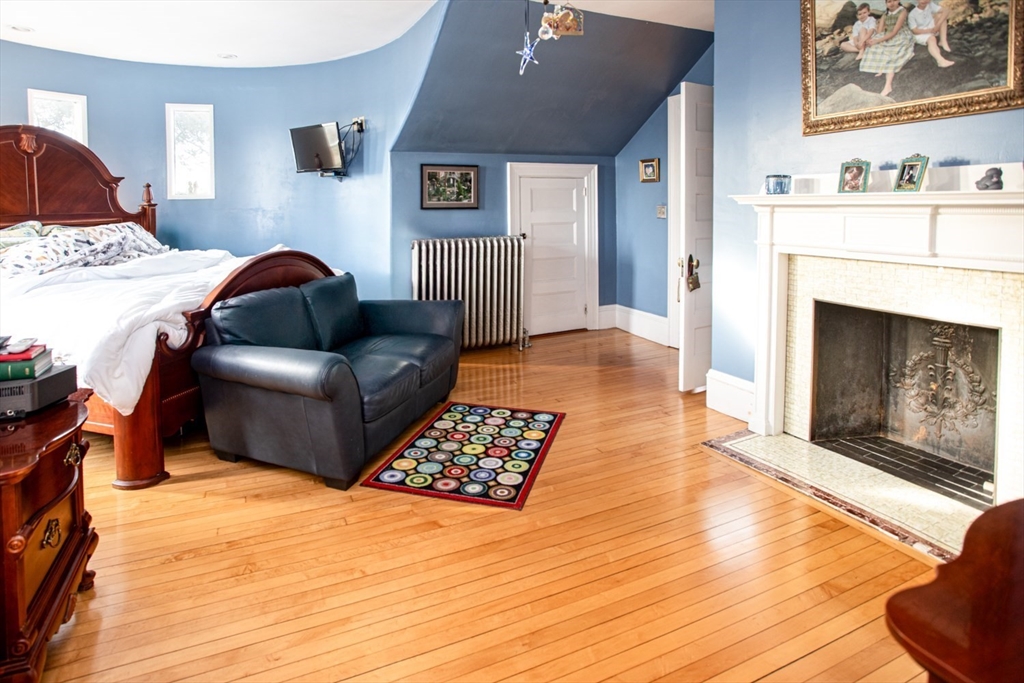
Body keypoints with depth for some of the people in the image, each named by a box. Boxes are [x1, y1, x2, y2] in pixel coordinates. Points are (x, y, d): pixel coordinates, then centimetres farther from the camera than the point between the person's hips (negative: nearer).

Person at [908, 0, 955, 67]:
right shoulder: (912, 14, -12)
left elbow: (946, 11, -13)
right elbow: (914, 30, -15)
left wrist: (937, 25, -27)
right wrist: (930, 30, -22)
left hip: (933, 29, 5)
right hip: (921, 34, -5)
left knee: (940, 15, -16)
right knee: (931, 39, -36)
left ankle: (943, 41, -18)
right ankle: (940, 60, -63)